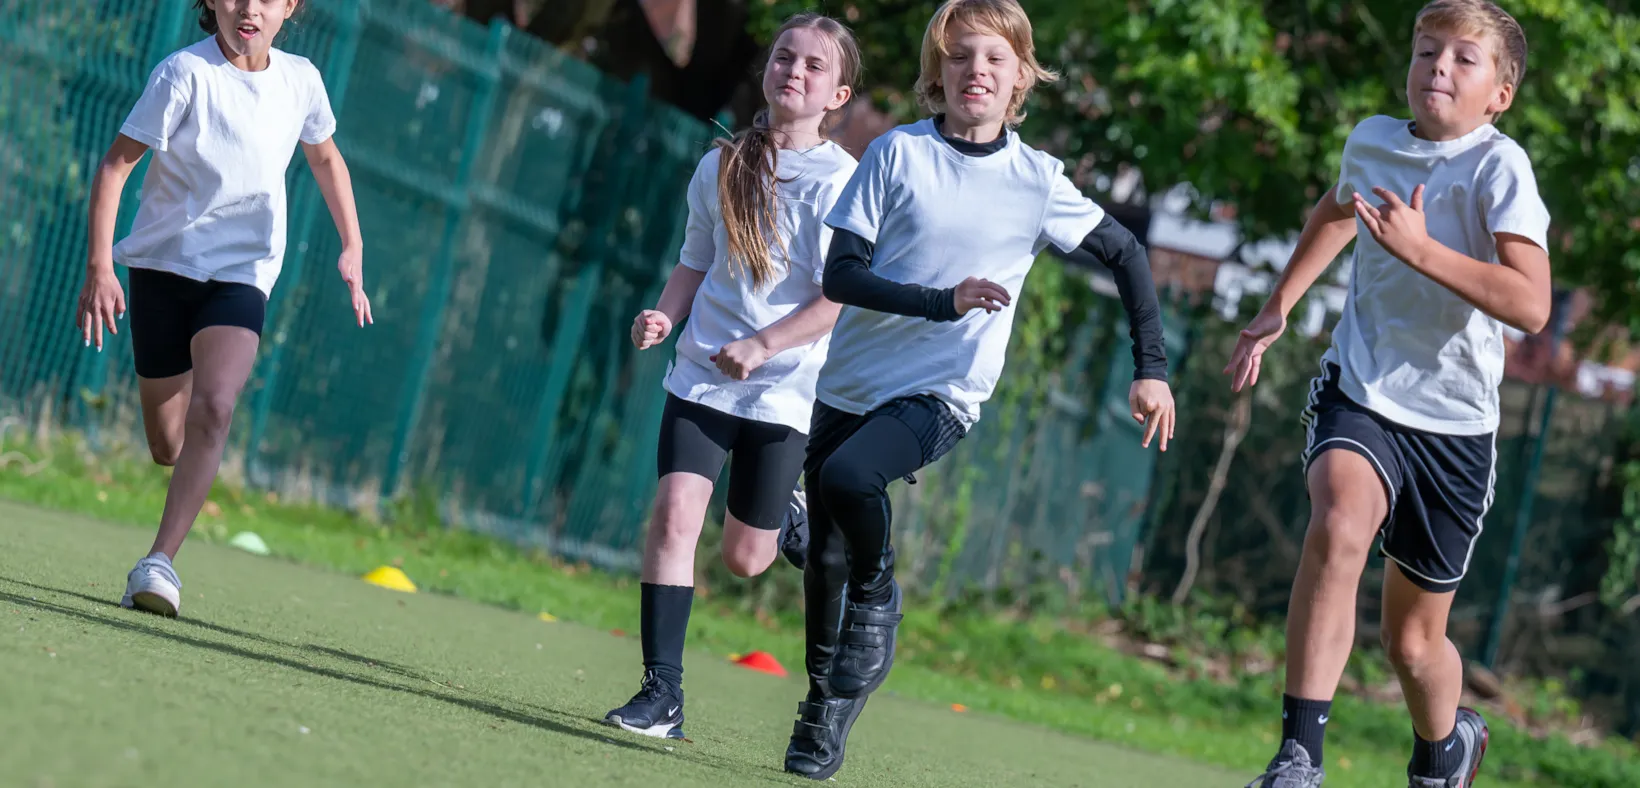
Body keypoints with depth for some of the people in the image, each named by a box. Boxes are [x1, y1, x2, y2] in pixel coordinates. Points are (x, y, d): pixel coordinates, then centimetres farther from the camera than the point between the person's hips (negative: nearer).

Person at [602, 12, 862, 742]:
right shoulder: (721, 167, 5)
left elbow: (841, 297, -12)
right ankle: (662, 692, -11)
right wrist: (665, 316, -4)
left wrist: (762, 345, -22)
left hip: (784, 388, -3)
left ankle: (792, 515, 43)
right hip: (702, 375, 3)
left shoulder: (841, 182, -8)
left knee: (744, 559, 6)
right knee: (674, 515, -15)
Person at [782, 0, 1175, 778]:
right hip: (851, 383, 2)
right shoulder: (897, 153, -3)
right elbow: (839, 276, -9)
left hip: (944, 393, -2)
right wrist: (943, 301, -22)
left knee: (847, 477, -31)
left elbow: (1126, 254, 10)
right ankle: (821, 699, 26)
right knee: (825, 557, 5)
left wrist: (1151, 368, 1)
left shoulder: (1036, 180, -1)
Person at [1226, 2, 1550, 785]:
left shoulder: (1498, 166, -13)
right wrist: (1277, 307, 28)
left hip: (1453, 423, -2)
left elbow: (1530, 304, -28)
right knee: (1340, 523, -32)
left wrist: (1421, 250, -33)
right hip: (1359, 391, 2)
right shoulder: (1372, 140, 3)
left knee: (1414, 639, 9)